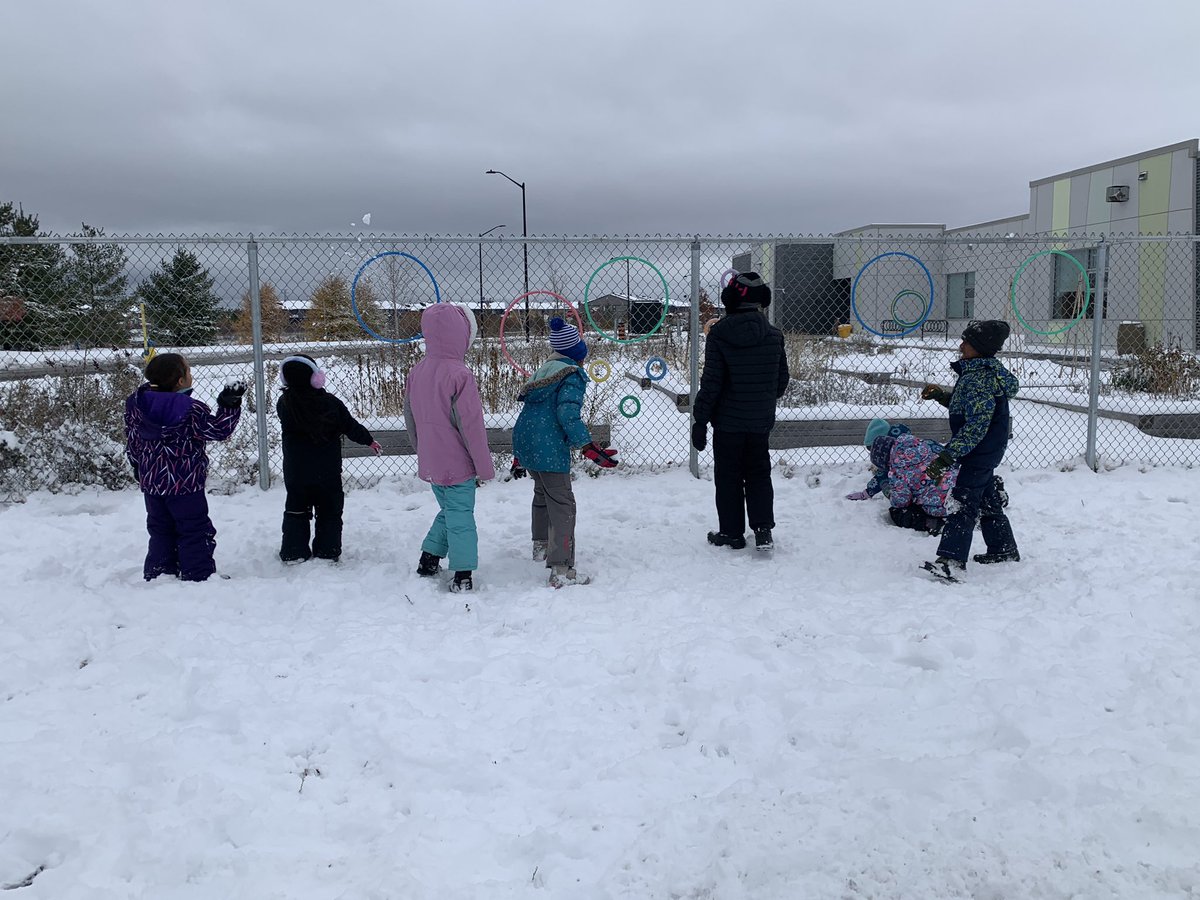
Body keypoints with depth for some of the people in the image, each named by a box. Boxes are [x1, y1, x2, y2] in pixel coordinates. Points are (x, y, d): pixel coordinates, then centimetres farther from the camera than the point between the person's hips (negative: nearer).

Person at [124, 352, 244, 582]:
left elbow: (132, 442, 8)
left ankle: (156, 575, 23)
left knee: (160, 531, 18)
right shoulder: (191, 410, -19)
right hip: (185, 483, -6)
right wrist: (229, 406, -5)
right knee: (194, 532, 6)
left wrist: (139, 468, 20)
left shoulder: (136, 404, 0)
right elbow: (218, 430, -11)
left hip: (151, 482, 6)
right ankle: (199, 576, 10)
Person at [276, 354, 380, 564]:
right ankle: (327, 552, 13)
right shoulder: (330, 403, -15)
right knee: (329, 512, 11)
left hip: (295, 472, 2)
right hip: (327, 471, -2)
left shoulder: (284, 403, -9)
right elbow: (351, 426, -5)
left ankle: (294, 553, 15)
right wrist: (369, 440, 12)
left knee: (296, 511, 15)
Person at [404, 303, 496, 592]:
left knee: (448, 510, 23)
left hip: (430, 464, 7)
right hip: (457, 466, -7)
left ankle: (428, 561, 27)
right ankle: (463, 575, 7)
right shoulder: (460, 375, -20)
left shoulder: (417, 372, 3)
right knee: (460, 517, 3)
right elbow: (471, 426, -17)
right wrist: (484, 467, -8)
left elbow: (410, 418, 13)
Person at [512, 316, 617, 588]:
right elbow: (568, 414, -22)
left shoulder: (544, 370, 19)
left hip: (525, 440, 9)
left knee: (543, 493, 30)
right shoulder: (573, 375, -8)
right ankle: (561, 570, -13)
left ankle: (541, 545, 47)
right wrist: (589, 447, -24)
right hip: (549, 447, -9)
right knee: (562, 506, -8)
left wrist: (519, 456, 29)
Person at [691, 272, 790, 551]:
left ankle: (731, 532, 16)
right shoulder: (773, 335, -3)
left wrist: (699, 419, -9)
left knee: (728, 476, 9)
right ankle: (763, 528, 5)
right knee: (759, 473, 15)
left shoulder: (719, 334, -14)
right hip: (761, 420, 3)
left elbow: (711, 382, -15)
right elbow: (782, 379, 5)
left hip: (728, 420, -3)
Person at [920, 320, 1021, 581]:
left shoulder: (979, 379, -24)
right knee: (988, 500, 22)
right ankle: (1004, 549, 36)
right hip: (986, 451, 11)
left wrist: (947, 456, -31)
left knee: (963, 503, -14)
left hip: (979, 452, -11)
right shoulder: (984, 371, 8)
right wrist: (942, 395, 10)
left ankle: (951, 561, -19)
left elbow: (976, 427, -29)